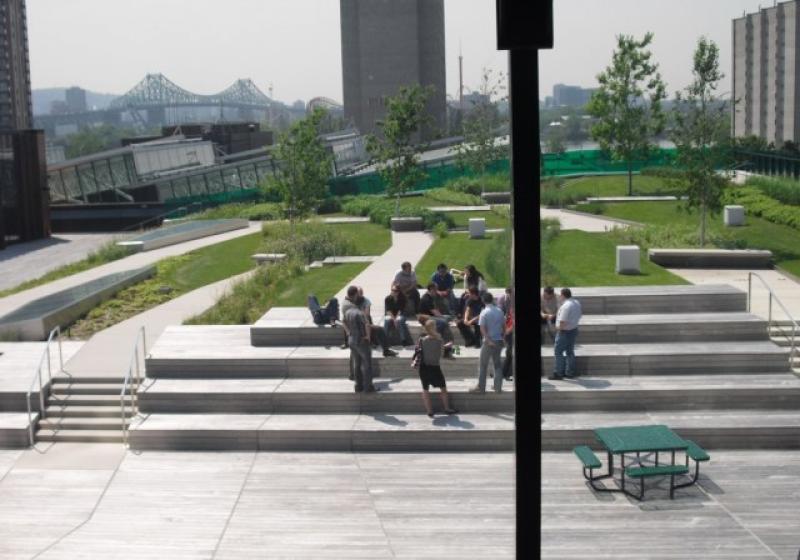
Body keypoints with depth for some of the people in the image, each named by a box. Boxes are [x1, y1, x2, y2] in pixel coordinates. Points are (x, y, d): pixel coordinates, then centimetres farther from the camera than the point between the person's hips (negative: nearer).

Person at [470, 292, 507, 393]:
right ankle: (498, 387, 14)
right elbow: (504, 325, 9)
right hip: (499, 340, 5)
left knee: (483, 365, 3)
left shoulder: (484, 312, -11)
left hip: (489, 341, -5)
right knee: (497, 364, 13)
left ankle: (481, 387, 4)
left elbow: (482, 329, -18)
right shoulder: (499, 311, 3)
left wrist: (488, 340, -18)